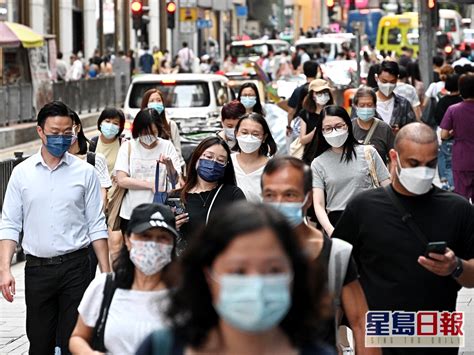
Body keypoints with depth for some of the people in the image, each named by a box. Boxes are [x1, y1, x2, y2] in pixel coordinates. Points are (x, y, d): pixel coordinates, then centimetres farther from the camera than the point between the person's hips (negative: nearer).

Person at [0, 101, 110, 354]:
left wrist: (106, 274, -1)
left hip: (75, 267, -1)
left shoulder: (85, 172, 2)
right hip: (37, 268, 1)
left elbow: (97, 226, 4)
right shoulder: (22, 173, 3)